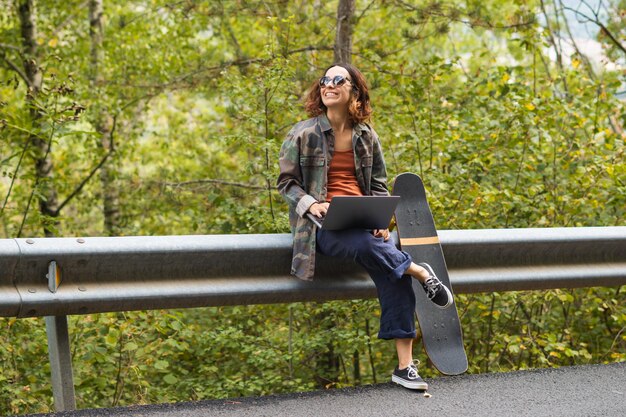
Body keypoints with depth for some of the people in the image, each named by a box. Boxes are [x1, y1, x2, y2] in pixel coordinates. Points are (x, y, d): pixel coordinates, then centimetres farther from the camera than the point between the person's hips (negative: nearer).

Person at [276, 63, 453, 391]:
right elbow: (286, 182, 5)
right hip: (324, 225, -3)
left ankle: (404, 366, -17)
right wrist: (311, 204, -15)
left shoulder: (366, 136, 14)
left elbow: (379, 184, 18)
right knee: (366, 245, -39)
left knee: (396, 278, -22)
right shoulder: (303, 134, 3)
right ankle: (420, 272, -11)